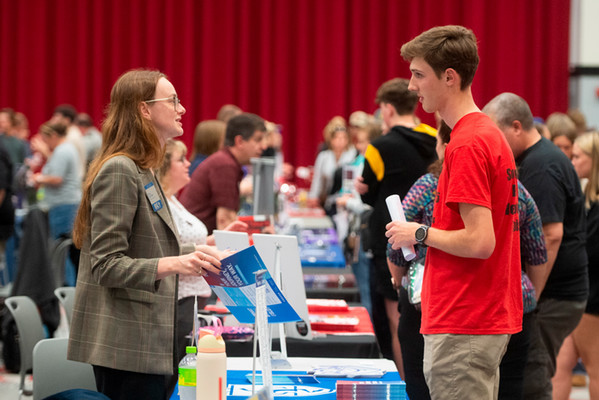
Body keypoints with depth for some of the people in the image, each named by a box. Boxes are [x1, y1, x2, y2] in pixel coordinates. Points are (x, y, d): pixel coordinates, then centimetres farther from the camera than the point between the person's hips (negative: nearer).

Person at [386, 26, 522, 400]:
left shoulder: (466, 146, -17)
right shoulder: (491, 134, 14)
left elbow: (479, 242, -23)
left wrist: (420, 233, -9)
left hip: (462, 330, -10)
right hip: (491, 320, 10)